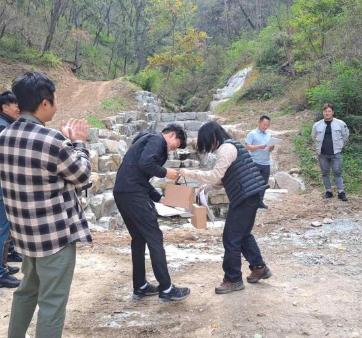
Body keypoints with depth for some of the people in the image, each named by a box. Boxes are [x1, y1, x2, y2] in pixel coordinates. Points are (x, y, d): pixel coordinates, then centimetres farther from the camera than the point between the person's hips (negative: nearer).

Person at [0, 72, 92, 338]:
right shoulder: (53, 140, -21)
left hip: (25, 232, 8)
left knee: (28, 289, 25)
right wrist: (78, 142, 5)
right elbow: (82, 176, -7)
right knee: (52, 301, 3)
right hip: (56, 234, -8)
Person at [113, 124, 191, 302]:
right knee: (154, 238, -4)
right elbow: (145, 164, -21)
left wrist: (159, 198, 21)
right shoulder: (157, 139, -2)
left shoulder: (149, 140, 27)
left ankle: (140, 287, 21)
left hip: (122, 192, 10)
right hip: (133, 193, -10)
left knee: (138, 238, 15)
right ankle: (166, 289, 1)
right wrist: (165, 172, -6)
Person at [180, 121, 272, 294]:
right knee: (243, 234, 21)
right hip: (249, 195, 10)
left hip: (245, 197, -10)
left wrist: (190, 173, -12)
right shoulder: (229, 146, 18)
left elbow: (215, 176, -18)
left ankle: (233, 280, 7)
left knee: (231, 238, -2)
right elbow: (223, 178, 20)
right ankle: (259, 267, 30)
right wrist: (205, 188, 11)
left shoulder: (226, 148, -14)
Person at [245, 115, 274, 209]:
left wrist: (271, 147, -5)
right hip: (255, 163, -6)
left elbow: (271, 149, 18)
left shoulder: (269, 135, 15)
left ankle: (260, 201, 16)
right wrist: (258, 146, -21)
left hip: (266, 163, 6)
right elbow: (247, 147, -10)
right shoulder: (252, 134, -2)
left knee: (264, 183, 8)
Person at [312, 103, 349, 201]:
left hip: (336, 153, -2)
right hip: (322, 154, 2)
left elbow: (346, 135, 10)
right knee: (325, 173, 9)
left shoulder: (340, 124, -4)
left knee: (338, 173, -1)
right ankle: (328, 191, 20)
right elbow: (314, 137, 17)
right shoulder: (317, 125, 1)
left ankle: (341, 192, 5)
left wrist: (340, 145, 9)